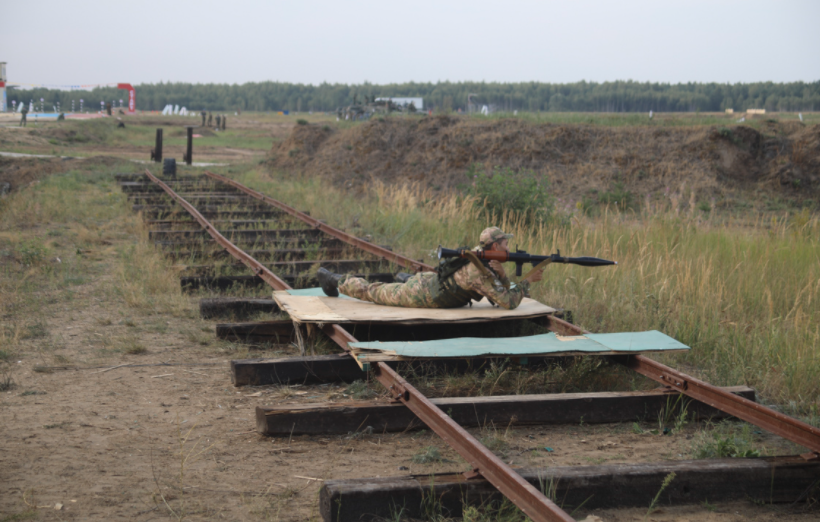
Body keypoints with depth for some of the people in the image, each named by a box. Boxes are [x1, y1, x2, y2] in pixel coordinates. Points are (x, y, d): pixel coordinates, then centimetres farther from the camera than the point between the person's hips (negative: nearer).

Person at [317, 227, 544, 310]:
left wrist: (500, 270, -12)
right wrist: (529, 280, -23)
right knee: (374, 292, 14)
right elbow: (509, 302, -31)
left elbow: (504, 291, 6)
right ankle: (336, 280, 31)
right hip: (420, 294, -7)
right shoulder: (480, 273, -30)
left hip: (427, 280, 7)